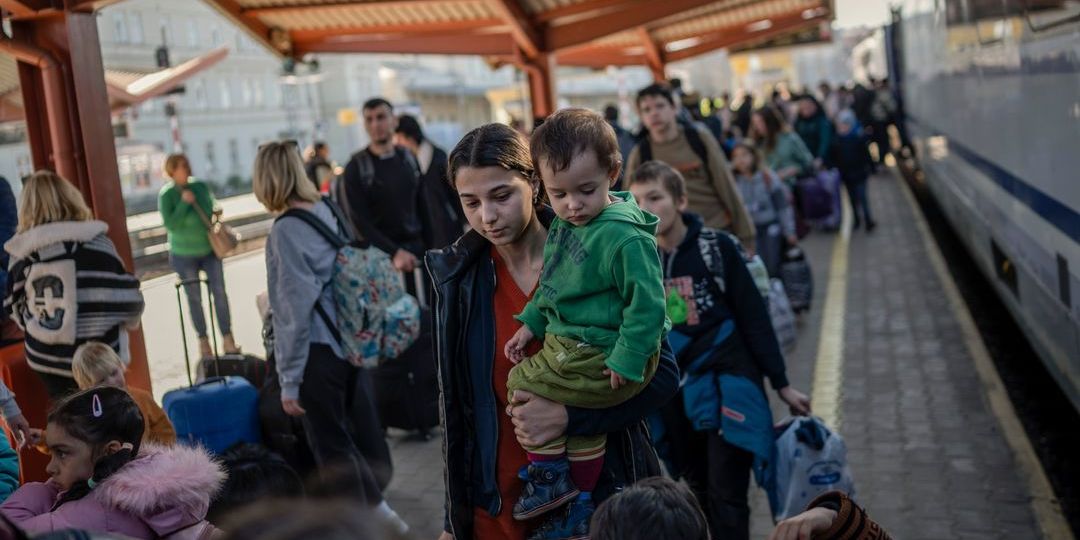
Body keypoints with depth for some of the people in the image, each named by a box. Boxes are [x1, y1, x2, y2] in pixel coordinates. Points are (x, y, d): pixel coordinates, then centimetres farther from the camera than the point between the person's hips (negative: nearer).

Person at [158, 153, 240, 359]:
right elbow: (170, 224, -20)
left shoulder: (200, 185, -4)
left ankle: (227, 338, 2)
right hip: (184, 255, -2)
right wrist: (184, 203, -27)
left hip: (210, 249, 3)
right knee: (194, 298, 7)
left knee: (219, 292, -4)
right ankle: (203, 340, 20)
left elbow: (213, 207, 9)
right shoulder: (166, 194, -13)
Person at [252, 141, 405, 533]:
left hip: (318, 353, -7)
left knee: (331, 444, 8)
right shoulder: (331, 211, 2)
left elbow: (294, 311, -18)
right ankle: (376, 508, 36)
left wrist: (288, 380, -11)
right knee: (361, 426, 20)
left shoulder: (285, 232, -18)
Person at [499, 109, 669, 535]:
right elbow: (550, 286, 19)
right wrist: (531, 324, 11)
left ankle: (550, 479, 11)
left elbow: (646, 302, -24)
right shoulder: (564, 224, 4)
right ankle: (582, 503, 41)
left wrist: (627, 360, -24)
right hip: (570, 343, 9)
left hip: (602, 354, -9)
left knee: (522, 384, -6)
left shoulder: (624, 236, -24)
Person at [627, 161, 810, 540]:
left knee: (726, 497, -4)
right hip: (676, 397, 4)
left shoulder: (716, 247, -6)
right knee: (701, 495, 13)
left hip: (728, 384, -3)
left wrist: (781, 384, -3)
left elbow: (754, 318, -4)